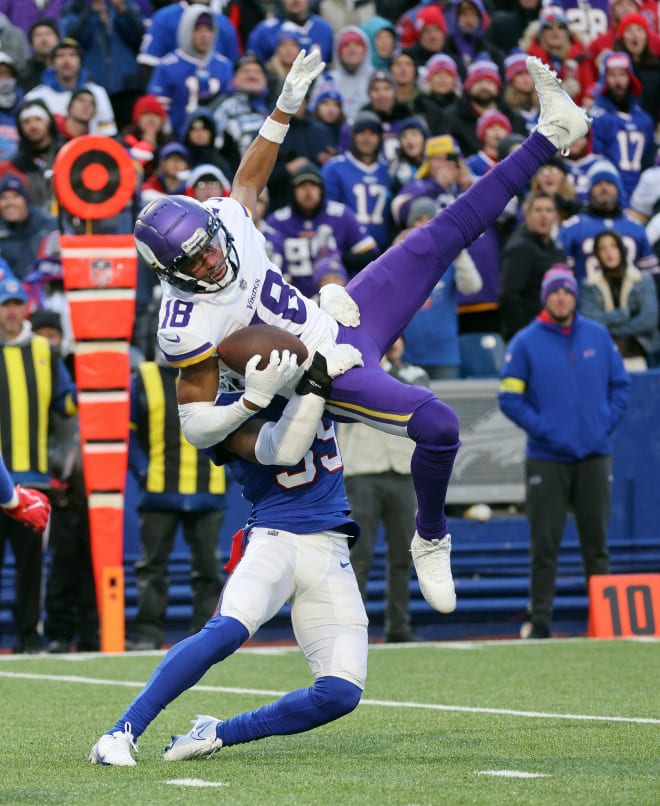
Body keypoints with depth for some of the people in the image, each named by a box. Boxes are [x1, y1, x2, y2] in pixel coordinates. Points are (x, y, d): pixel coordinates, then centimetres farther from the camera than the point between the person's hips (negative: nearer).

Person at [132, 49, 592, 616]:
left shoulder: (227, 221, -13)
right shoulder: (186, 329, -28)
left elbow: (249, 177, 10)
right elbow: (197, 426, -23)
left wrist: (285, 108, 8)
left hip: (343, 318, 7)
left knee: (444, 235, 3)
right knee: (438, 425, -28)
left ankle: (551, 135, 13)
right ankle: (430, 541, -2)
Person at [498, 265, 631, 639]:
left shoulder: (598, 336, 8)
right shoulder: (525, 342, -1)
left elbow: (621, 384, 13)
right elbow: (510, 398, -3)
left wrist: (607, 424, -2)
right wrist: (544, 429, -12)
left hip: (594, 457, 2)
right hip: (547, 459, -2)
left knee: (597, 541, 5)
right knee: (544, 542, -3)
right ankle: (541, 619, 1)